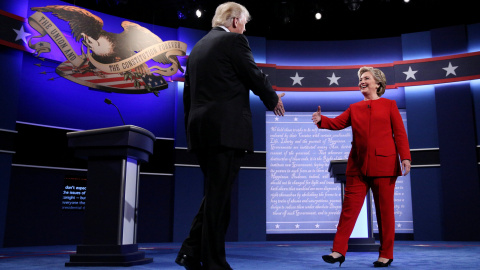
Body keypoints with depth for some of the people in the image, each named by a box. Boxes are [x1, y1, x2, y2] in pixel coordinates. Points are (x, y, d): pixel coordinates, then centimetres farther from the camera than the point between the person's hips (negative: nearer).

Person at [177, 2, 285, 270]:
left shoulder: (199, 46, 19)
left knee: (215, 193, 17)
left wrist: (191, 130, 23)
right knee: (219, 196, -3)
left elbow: (188, 93, 19)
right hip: (226, 128, -8)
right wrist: (274, 99, 13)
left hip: (200, 128, 8)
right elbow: (255, 76, -6)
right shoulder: (234, 40, -3)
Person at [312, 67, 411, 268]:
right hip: (358, 165, 3)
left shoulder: (389, 105, 10)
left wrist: (405, 157, -7)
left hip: (383, 164, -2)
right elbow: (337, 123, 5)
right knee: (349, 207, -2)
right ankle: (338, 251, -1)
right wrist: (321, 120, -15)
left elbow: (400, 133, 4)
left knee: (385, 210, 3)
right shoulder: (354, 108, 17)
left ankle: (386, 255, 14)